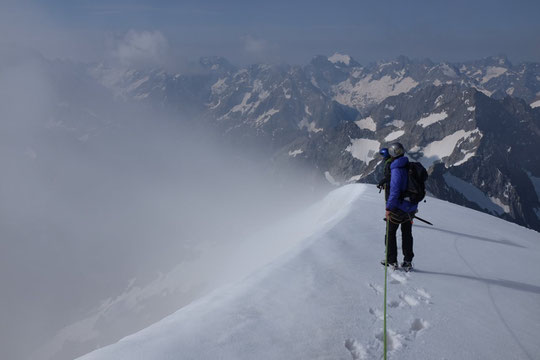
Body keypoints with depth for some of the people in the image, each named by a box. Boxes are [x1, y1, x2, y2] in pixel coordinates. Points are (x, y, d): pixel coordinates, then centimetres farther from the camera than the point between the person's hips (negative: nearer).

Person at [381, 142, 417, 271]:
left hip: (398, 207, -7)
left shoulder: (396, 170, -22)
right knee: (407, 234, 16)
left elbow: (395, 190, -27)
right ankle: (408, 261, 21)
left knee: (390, 233, 9)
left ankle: (392, 261, 16)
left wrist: (388, 207, -20)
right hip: (411, 207, 7)